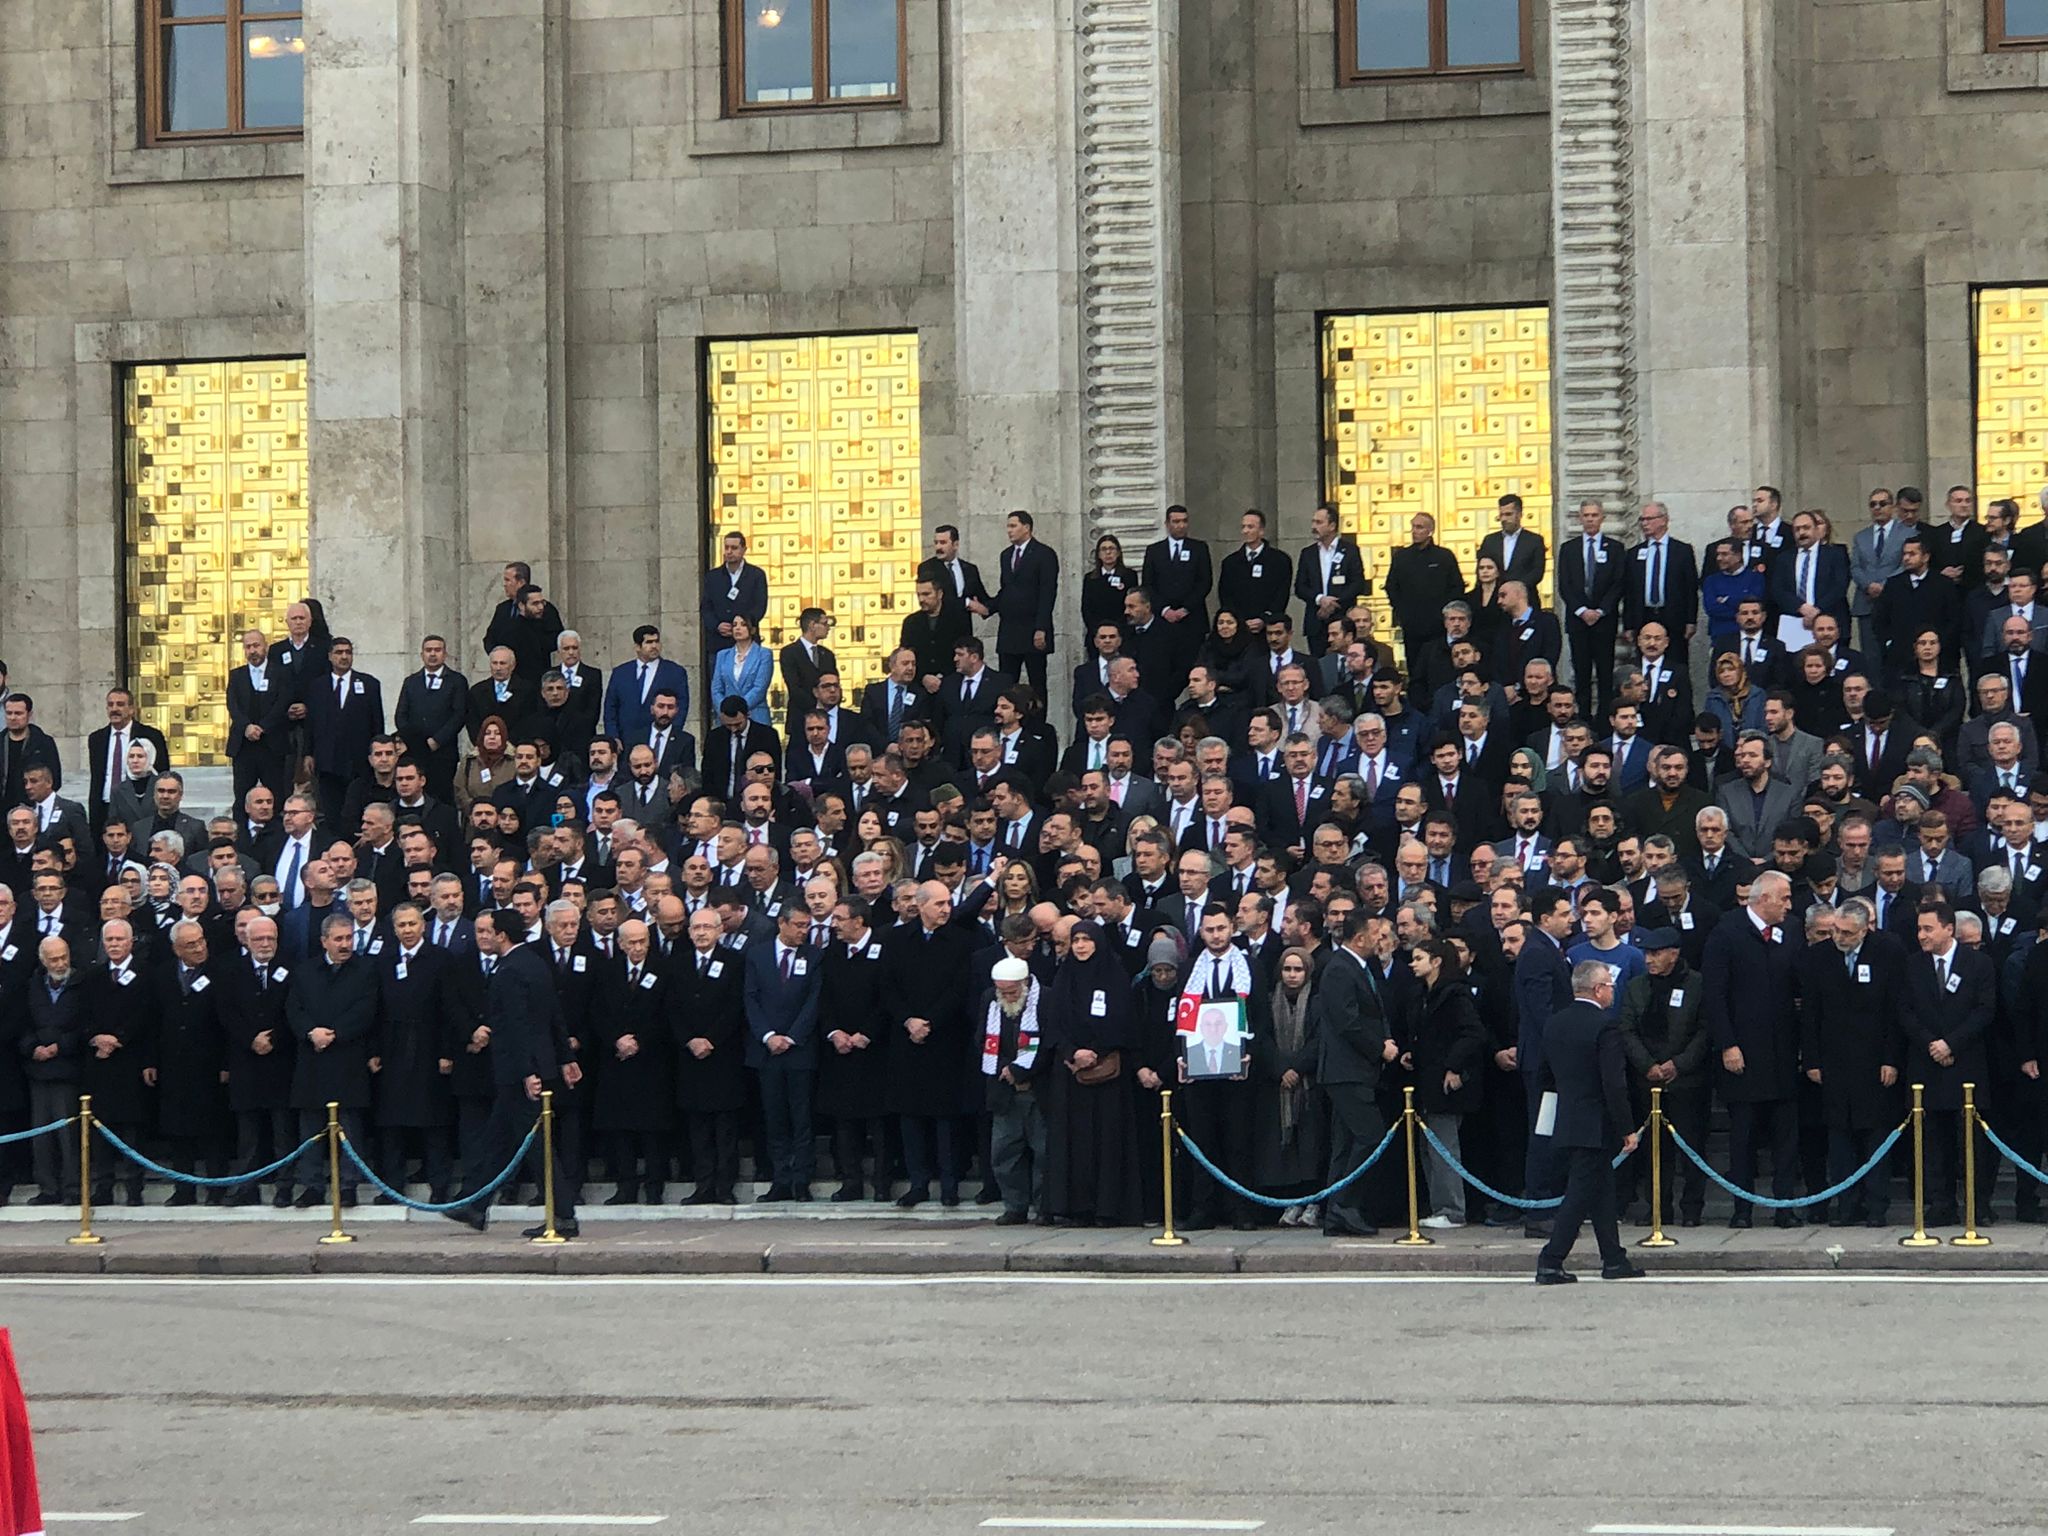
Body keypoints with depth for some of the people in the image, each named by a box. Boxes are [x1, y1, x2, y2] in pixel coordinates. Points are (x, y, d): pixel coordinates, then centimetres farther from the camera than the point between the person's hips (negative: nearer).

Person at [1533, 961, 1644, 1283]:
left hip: (1566, 1123, 8)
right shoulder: (1605, 1026, -16)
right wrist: (1627, 1129, -13)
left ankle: (1614, 1259, 21)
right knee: (1582, 1194, -4)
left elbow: (1546, 1076, 15)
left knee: (1602, 1191, 16)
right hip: (1595, 1129, -8)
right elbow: (1614, 1084, -18)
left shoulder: (1554, 1024, 7)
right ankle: (1550, 1263, -7)